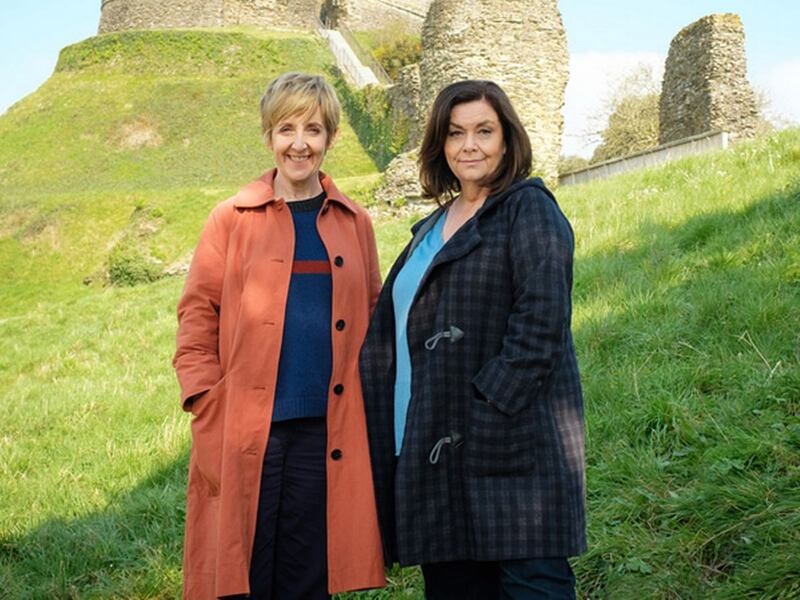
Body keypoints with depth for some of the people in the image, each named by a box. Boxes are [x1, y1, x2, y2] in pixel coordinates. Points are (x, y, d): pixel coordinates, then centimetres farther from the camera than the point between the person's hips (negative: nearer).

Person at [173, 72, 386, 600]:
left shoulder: (355, 224, 10)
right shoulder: (233, 220, 3)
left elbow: (374, 321, 17)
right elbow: (197, 319, 3)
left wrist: (371, 407, 8)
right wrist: (208, 408, -5)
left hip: (326, 434, 2)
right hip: (245, 435, -2)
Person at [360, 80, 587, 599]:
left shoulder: (529, 210, -5)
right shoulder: (433, 228, 19)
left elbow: (539, 324, -16)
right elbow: (389, 335, 21)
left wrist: (489, 412, -20)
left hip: (515, 444, -8)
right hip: (438, 449, 8)